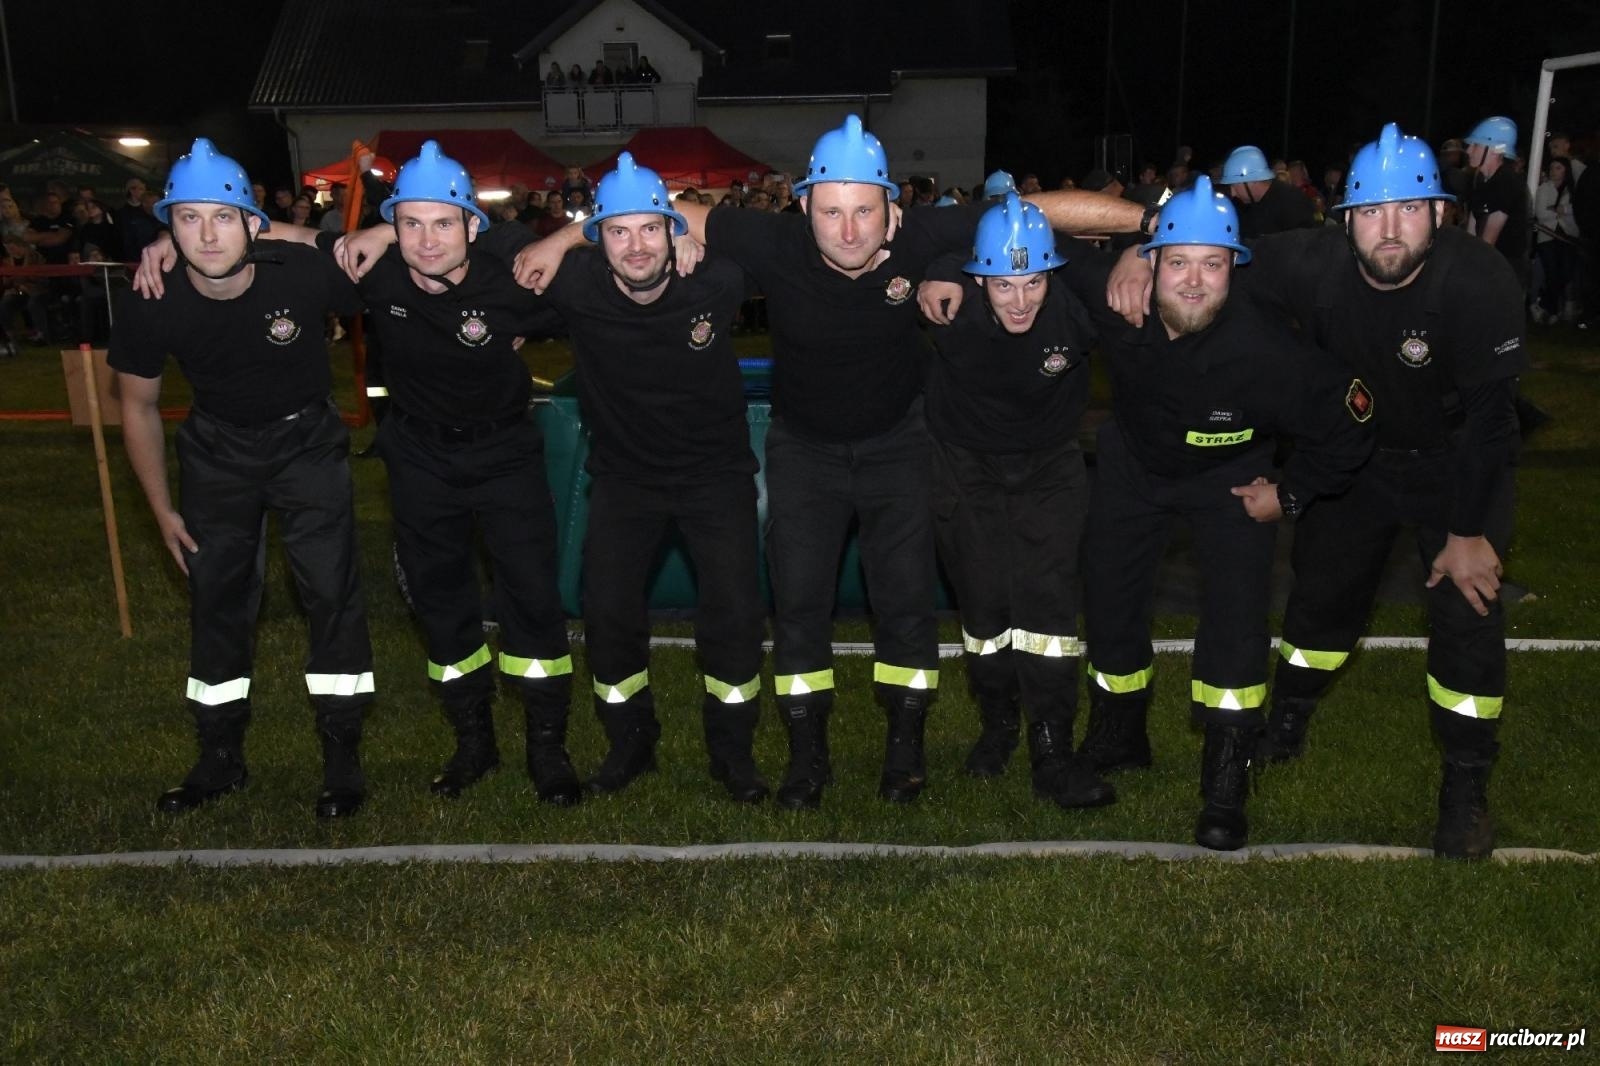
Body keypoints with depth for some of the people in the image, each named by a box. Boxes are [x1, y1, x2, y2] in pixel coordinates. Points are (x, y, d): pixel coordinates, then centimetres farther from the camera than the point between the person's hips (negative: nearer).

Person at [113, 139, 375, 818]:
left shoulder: (303, 275, -28)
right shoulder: (149, 308, -20)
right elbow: (139, 409, -3)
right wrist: (163, 510, 2)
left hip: (308, 442, -2)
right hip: (217, 450, 2)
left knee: (332, 593, -7)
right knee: (216, 599, 8)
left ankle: (342, 759, 6)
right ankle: (220, 757, 24)